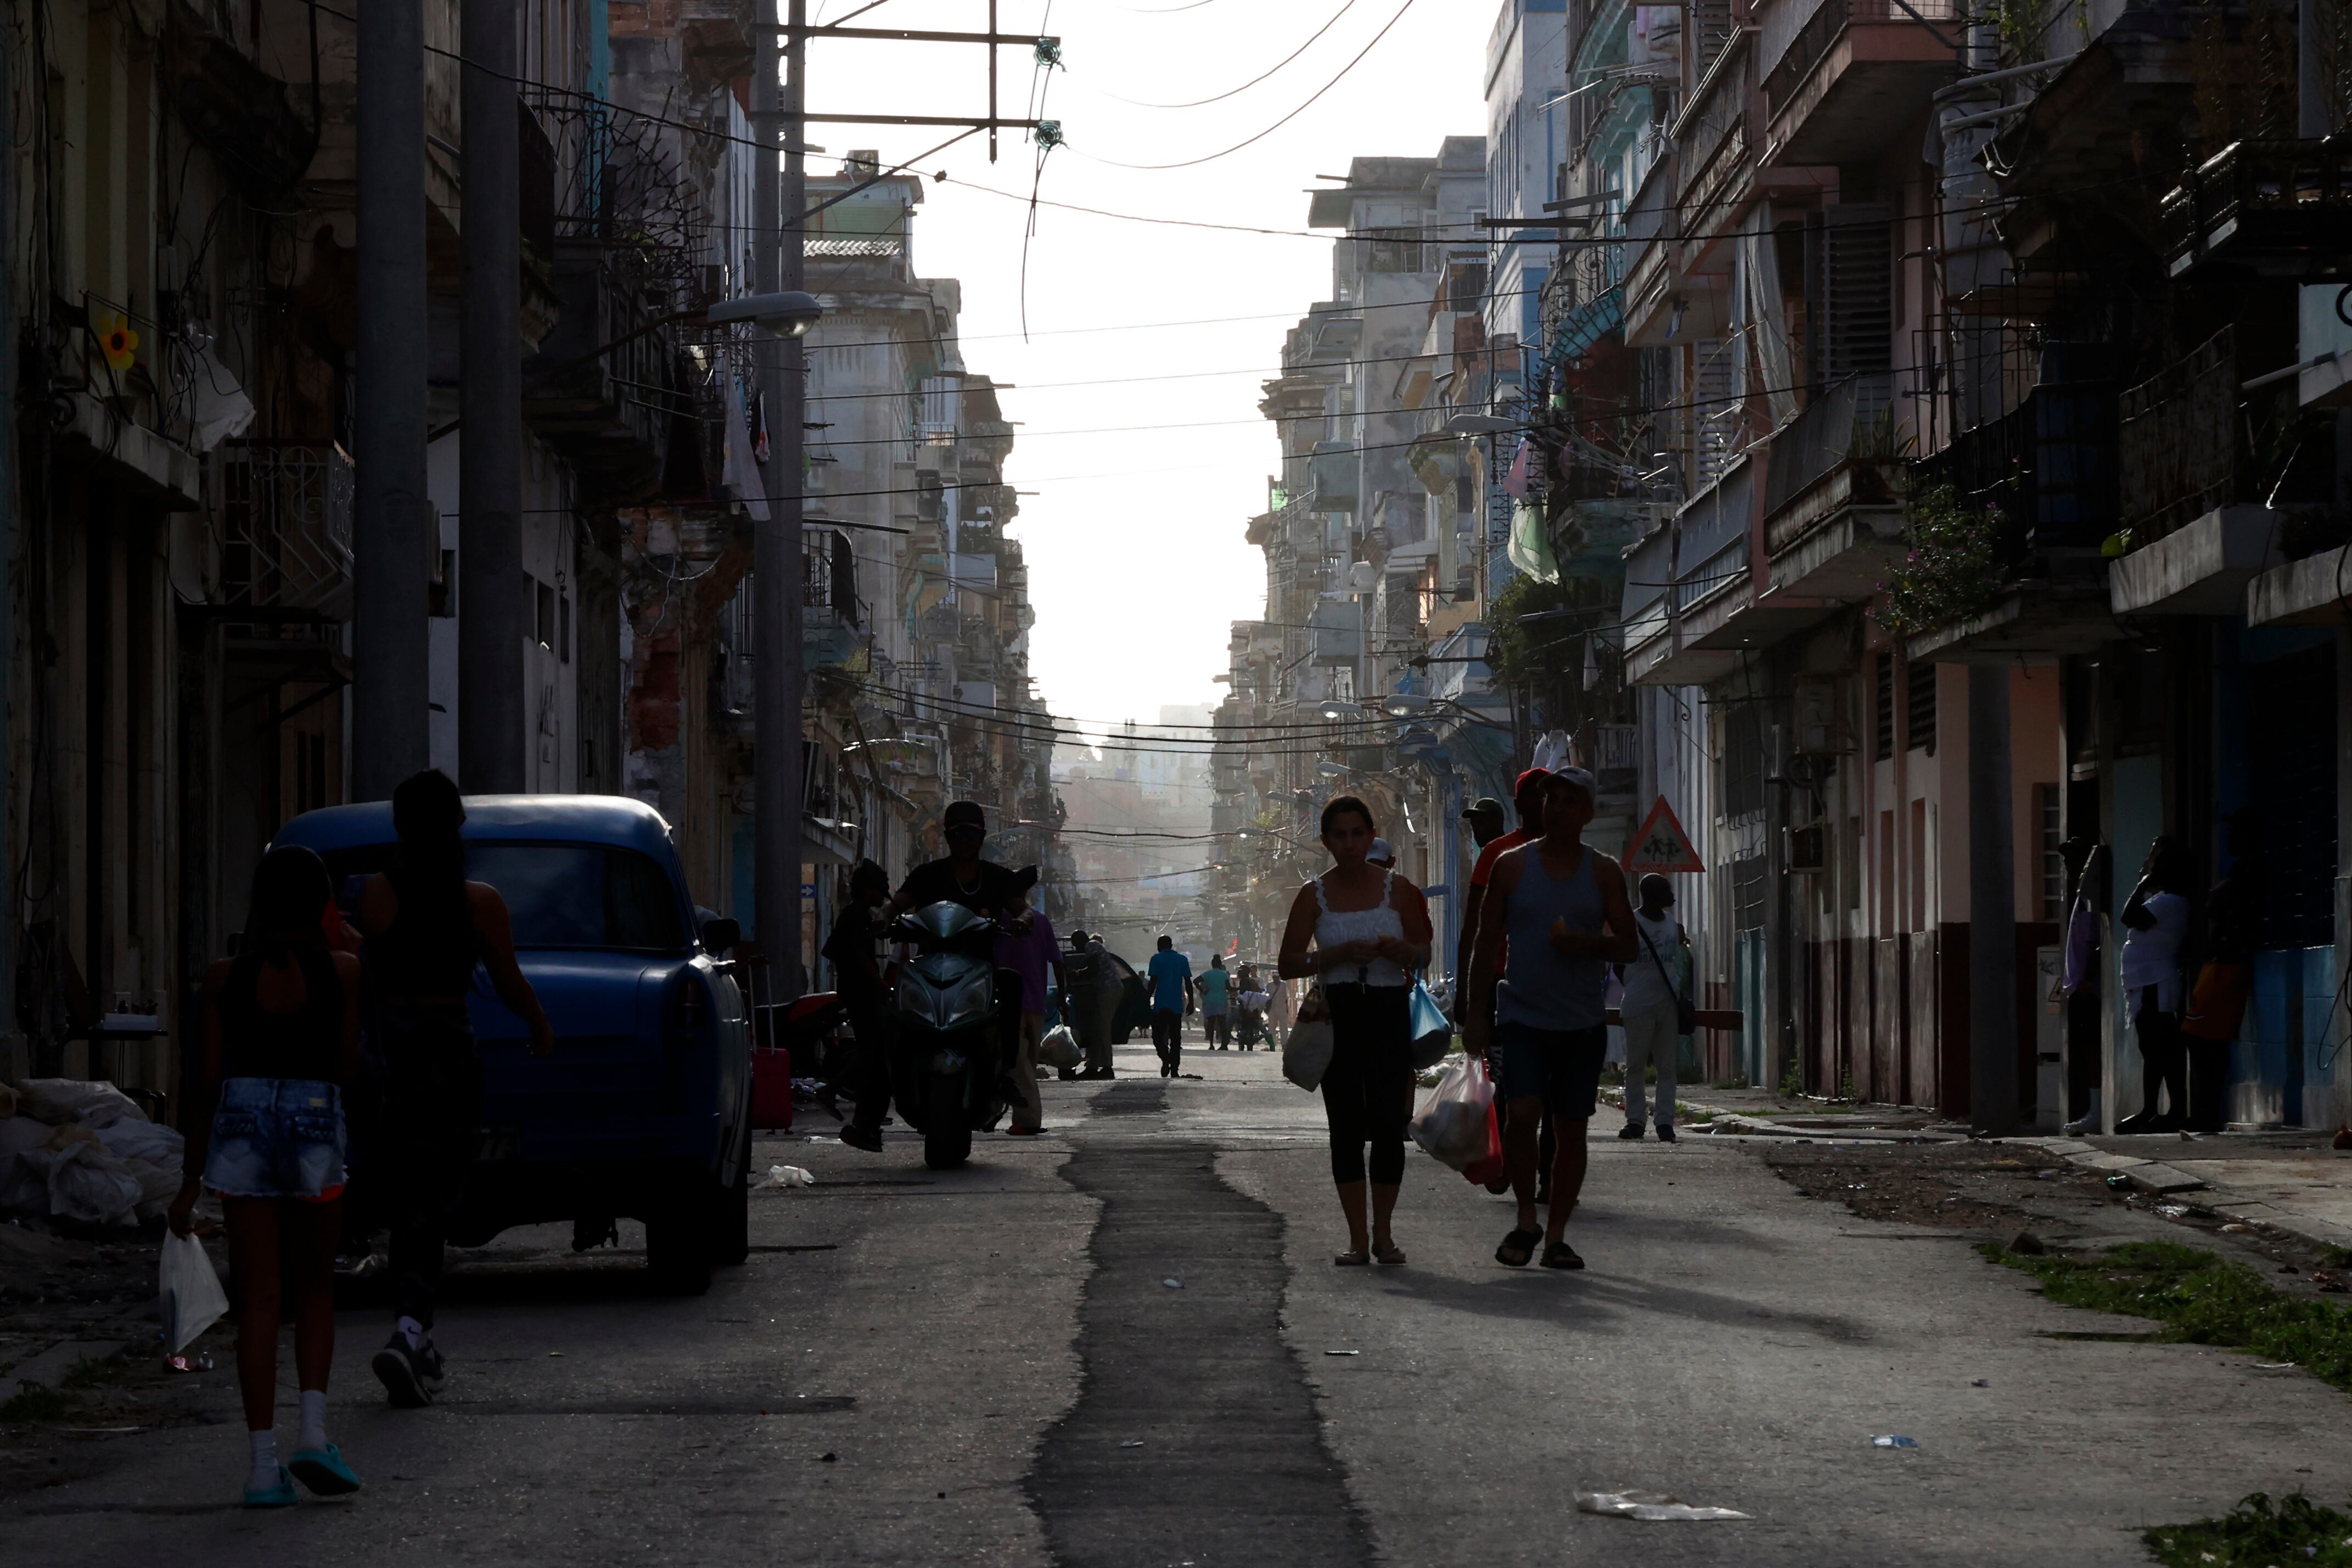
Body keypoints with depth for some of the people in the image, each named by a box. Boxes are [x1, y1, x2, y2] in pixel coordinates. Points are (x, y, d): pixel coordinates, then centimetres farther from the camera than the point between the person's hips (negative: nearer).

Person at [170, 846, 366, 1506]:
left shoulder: (225, 977, 1)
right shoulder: (340, 970, -2)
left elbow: (208, 1081, 2)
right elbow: (347, 1070, 2)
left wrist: (191, 1181, 8)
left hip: (241, 1124, 1)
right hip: (316, 1125, -1)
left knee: (258, 1301, 3)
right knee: (314, 1290, 16)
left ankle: (264, 1464, -1)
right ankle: (314, 1432, -1)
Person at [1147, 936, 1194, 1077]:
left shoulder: (1157, 959, -2)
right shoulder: (1183, 960, 8)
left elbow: (1153, 981, -7)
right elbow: (1188, 983, 6)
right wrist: (1191, 1002, 10)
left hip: (1161, 1004, -3)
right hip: (1177, 1005, 3)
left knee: (1158, 1034, 3)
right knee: (1176, 1037, 8)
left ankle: (1166, 1059, -21)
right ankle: (1174, 1068, 4)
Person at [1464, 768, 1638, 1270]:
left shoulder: (1604, 872, 7)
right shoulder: (1512, 866, 5)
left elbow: (1629, 944, 6)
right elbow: (1488, 944, 6)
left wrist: (1588, 943, -15)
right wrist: (1476, 1013, 1)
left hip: (1583, 1022, 2)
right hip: (1522, 1017, -1)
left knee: (1571, 1129, 4)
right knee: (1521, 1113, -18)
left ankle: (1555, 1235, 13)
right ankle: (1526, 1219, 1)